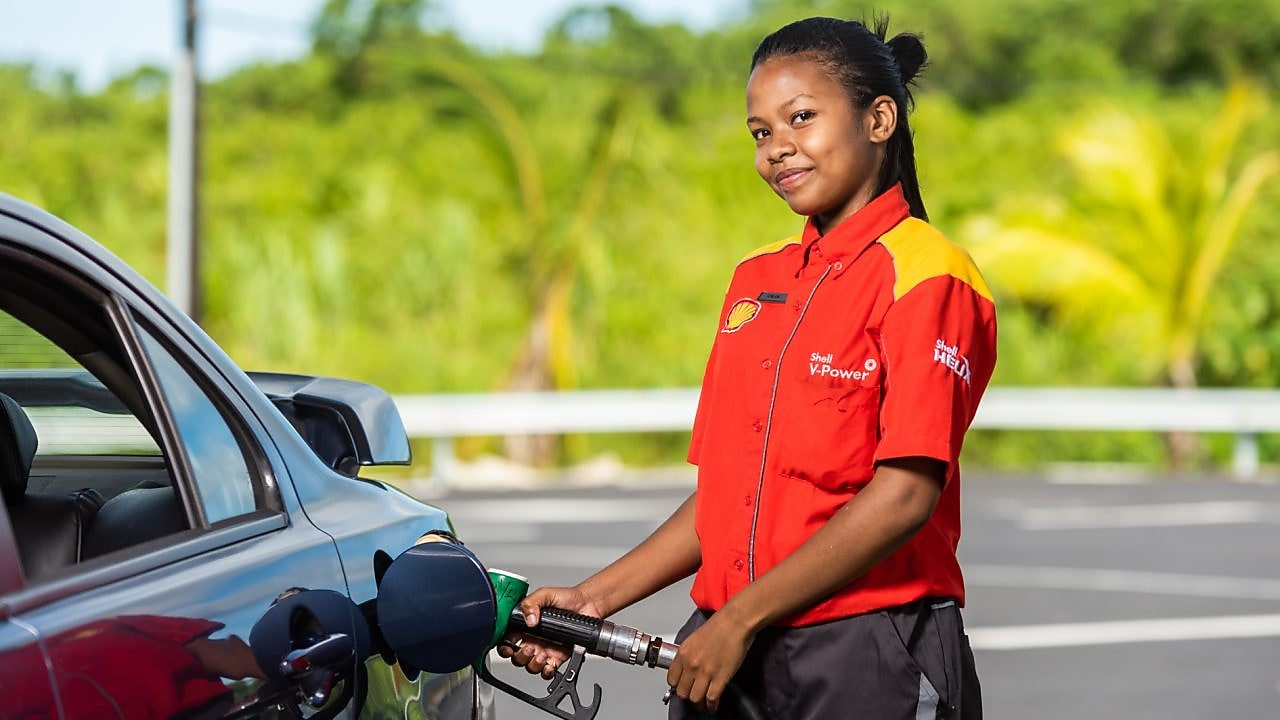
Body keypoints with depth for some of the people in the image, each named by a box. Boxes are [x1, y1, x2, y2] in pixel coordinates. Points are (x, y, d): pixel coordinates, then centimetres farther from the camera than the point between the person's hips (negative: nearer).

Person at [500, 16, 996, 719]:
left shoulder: (926, 275, -8)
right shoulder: (755, 279, 14)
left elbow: (903, 497, -17)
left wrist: (739, 621, -16)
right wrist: (593, 599, 5)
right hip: (730, 659, 6)